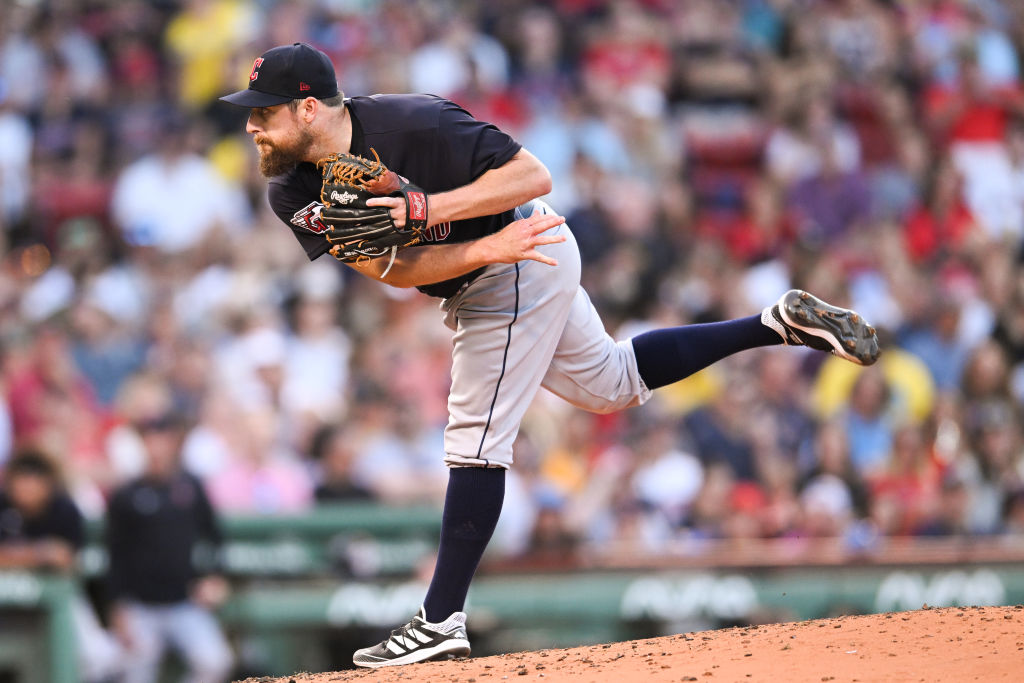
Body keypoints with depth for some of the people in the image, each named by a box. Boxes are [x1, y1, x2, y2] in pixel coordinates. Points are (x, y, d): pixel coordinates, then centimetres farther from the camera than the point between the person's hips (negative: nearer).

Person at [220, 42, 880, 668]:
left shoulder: (413, 125, -31)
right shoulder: (292, 193, -12)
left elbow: (534, 174, -30)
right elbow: (391, 268, -18)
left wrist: (429, 207, -40)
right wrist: (489, 248, -33)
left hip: (522, 269, -8)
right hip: (475, 279, 8)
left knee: (476, 436, -10)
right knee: (611, 384, 22)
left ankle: (442, 622, -5)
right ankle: (779, 322, 32)